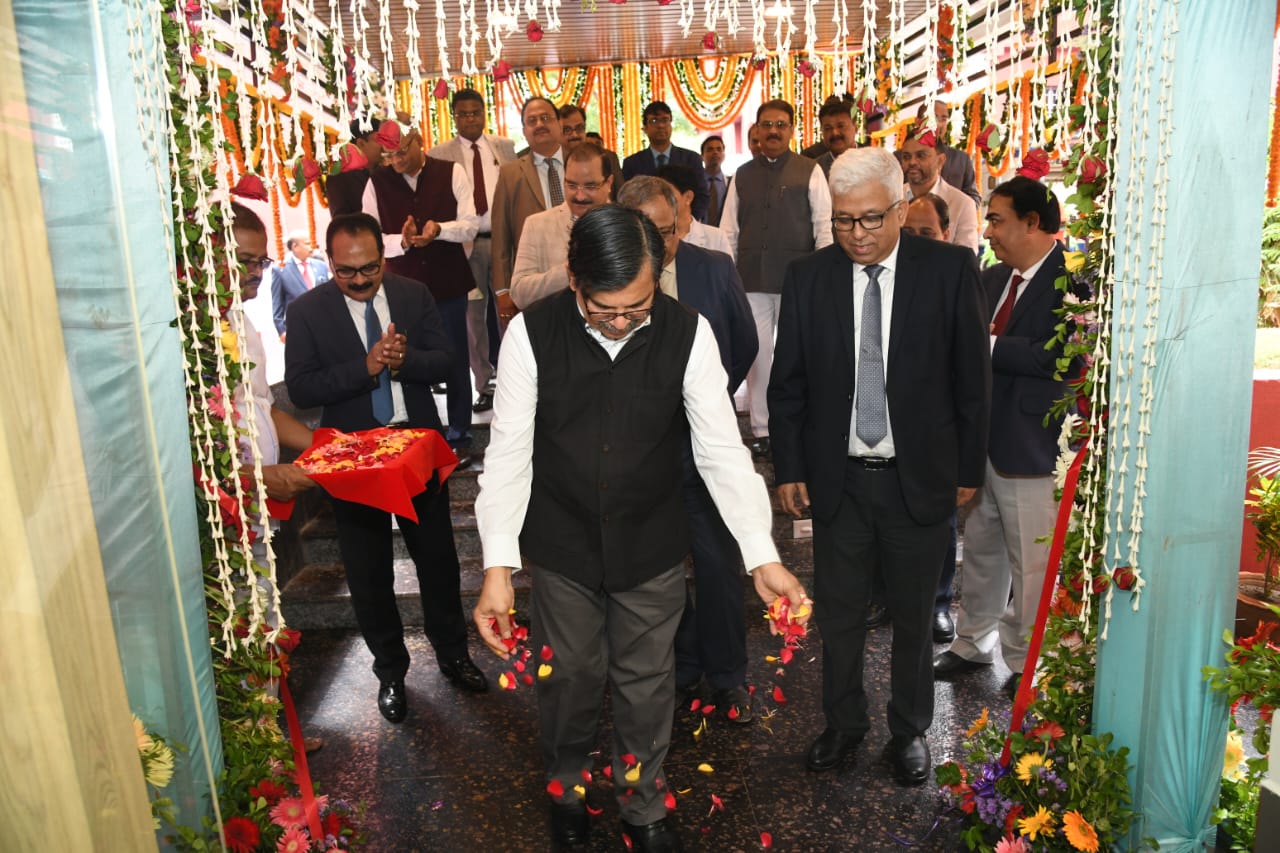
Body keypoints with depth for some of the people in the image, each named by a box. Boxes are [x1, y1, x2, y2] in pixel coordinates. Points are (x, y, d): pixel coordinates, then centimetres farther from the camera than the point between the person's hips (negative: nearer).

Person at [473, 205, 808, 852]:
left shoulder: (688, 333, -15)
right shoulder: (532, 333, -16)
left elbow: (722, 448, -13)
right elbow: (510, 452, -14)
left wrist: (763, 558, -19)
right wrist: (497, 567, -21)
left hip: (653, 547, 1)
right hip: (562, 545, 0)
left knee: (647, 683, 16)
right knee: (570, 677, 18)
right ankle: (566, 787, 50)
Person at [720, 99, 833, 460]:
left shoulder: (810, 171, 4)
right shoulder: (743, 175, 13)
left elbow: (824, 225, 0)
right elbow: (729, 230, 12)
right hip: (752, 280, 3)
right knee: (756, 354, 4)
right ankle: (761, 430, 13)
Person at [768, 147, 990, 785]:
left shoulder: (949, 270, -6)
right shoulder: (807, 278, -3)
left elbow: (972, 378, -1)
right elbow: (787, 385, 2)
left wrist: (969, 468, 0)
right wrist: (788, 469, 0)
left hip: (920, 480, -1)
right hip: (836, 480, 1)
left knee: (913, 618, 16)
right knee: (838, 615, 15)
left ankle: (909, 730, 37)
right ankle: (844, 723, 37)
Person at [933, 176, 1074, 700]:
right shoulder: (992, 278, 11)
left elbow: (1059, 355, -25)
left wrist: (987, 345, -19)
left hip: (1030, 445, -7)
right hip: (981, 437, 7)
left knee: (1030, 562, 7)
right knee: (979, 549, 19)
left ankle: (1025, 661, 26)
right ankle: (974, 643, 36)